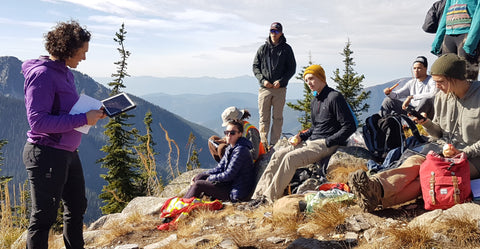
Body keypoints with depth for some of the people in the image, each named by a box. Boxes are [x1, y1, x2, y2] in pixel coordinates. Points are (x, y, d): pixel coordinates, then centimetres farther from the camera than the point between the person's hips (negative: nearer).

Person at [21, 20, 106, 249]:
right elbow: (38, 121, -24)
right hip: (46, 154, -10)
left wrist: (92, 112, 2)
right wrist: (83, 119, -23)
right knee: (44, 217, 2)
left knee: (76, 208, 22)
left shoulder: (65, 72, 10)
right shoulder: (41, 74, -17)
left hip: (68, 153, 10)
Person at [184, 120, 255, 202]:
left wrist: (210, 178, -10)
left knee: (198, 184, -10)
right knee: (199, 177, 4)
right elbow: (219, 168, 12)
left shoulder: (240, 150, -19)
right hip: (231, 184, 9)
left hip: (237, 193, -9)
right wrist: (201, 175, 2)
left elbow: (229, 175, -21)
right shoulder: (230, 148, 10)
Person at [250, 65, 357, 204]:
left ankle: (270, 198, -24)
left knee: (290, 158, -26)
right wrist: (301, 137, 7)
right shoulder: (315, 101, 18)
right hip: (311, 141, 9)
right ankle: (260, 193, -12)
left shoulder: (335, 97, -10)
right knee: (278, 155, -8)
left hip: (326, 144, -9)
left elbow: (350, 126, -15)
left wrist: (327, 142, -18)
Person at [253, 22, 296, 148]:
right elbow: (255, 66, 10)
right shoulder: (262, 49, 10)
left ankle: (274, 144, 6)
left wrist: (281, 81, -9)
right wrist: (263, 80, -6)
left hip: (280, 89, -1)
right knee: (264, 117, 1)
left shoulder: (286, 49, 7)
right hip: (264, 89, 1)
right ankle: (263, 144, 5)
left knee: (277, 117, 1)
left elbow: (292, 68, 5)